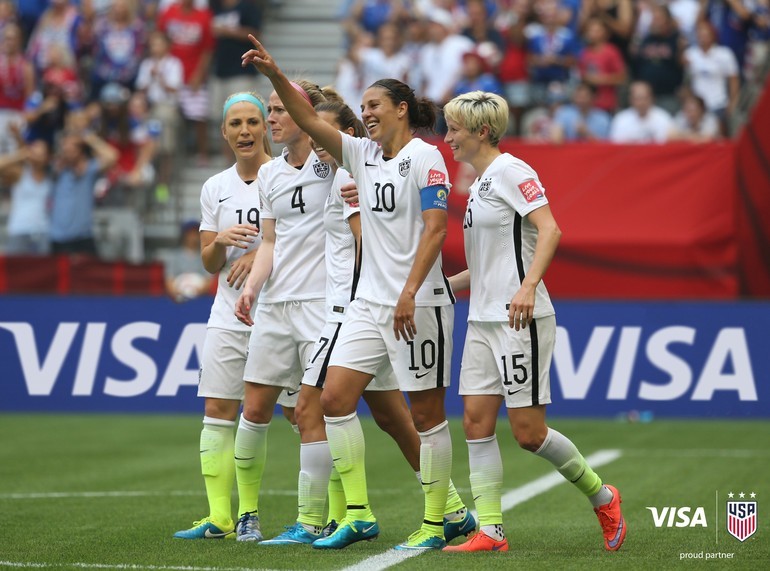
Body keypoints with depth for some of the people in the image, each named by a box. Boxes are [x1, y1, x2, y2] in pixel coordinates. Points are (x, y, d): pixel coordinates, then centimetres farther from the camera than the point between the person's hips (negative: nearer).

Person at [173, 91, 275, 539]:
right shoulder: (215, 188, 11)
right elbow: (209, 263, 13)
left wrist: (263, 254, -17)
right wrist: (221, 241, -9)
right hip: (229, 314, 5)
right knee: (218, 410, 0)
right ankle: (219, 517, 3)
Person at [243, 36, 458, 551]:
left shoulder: (425, 157, -9)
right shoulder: (364, 155, 12)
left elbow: (435, 228, -16)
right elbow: (310, 121, 9)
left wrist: (409, 292, -23)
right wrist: (274, 74, -4)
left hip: (419, 305, -8)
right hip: (369, 302, 8)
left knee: (427, 413, -1)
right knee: (335, 397, -2)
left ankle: (434, 524, 7)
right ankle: (358, 515, 2)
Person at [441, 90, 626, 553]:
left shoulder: (510, 171, -10)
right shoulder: (480, 184, 18)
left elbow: (549, 229, -22)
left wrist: (528, 286, -33)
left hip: (520, 320, -9)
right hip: (483, 320, 9)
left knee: (528, 432, -6)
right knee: (477, 421, 0)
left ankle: (602, 498, 14)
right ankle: (490, 531, 1)